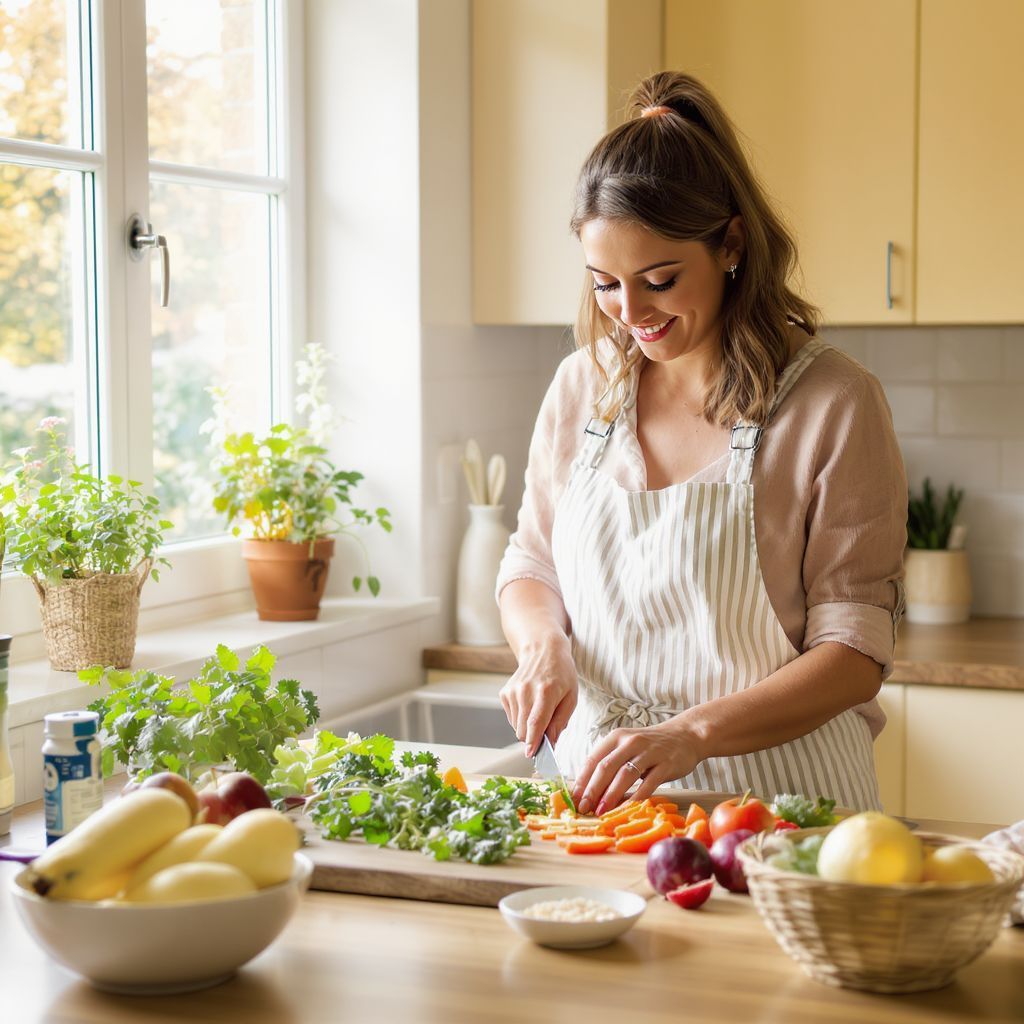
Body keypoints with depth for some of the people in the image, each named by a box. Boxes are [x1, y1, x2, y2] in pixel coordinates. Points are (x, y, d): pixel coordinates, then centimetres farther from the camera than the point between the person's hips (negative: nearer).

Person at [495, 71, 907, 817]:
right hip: (603, 790, 3)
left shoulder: (834, 404, -7)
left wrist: (692, 733, -21)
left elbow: (854, 654, -8)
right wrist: (544, 644, -5)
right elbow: (530, 566, 17)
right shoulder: (582, 386, 7)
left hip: (776, 805, -3)